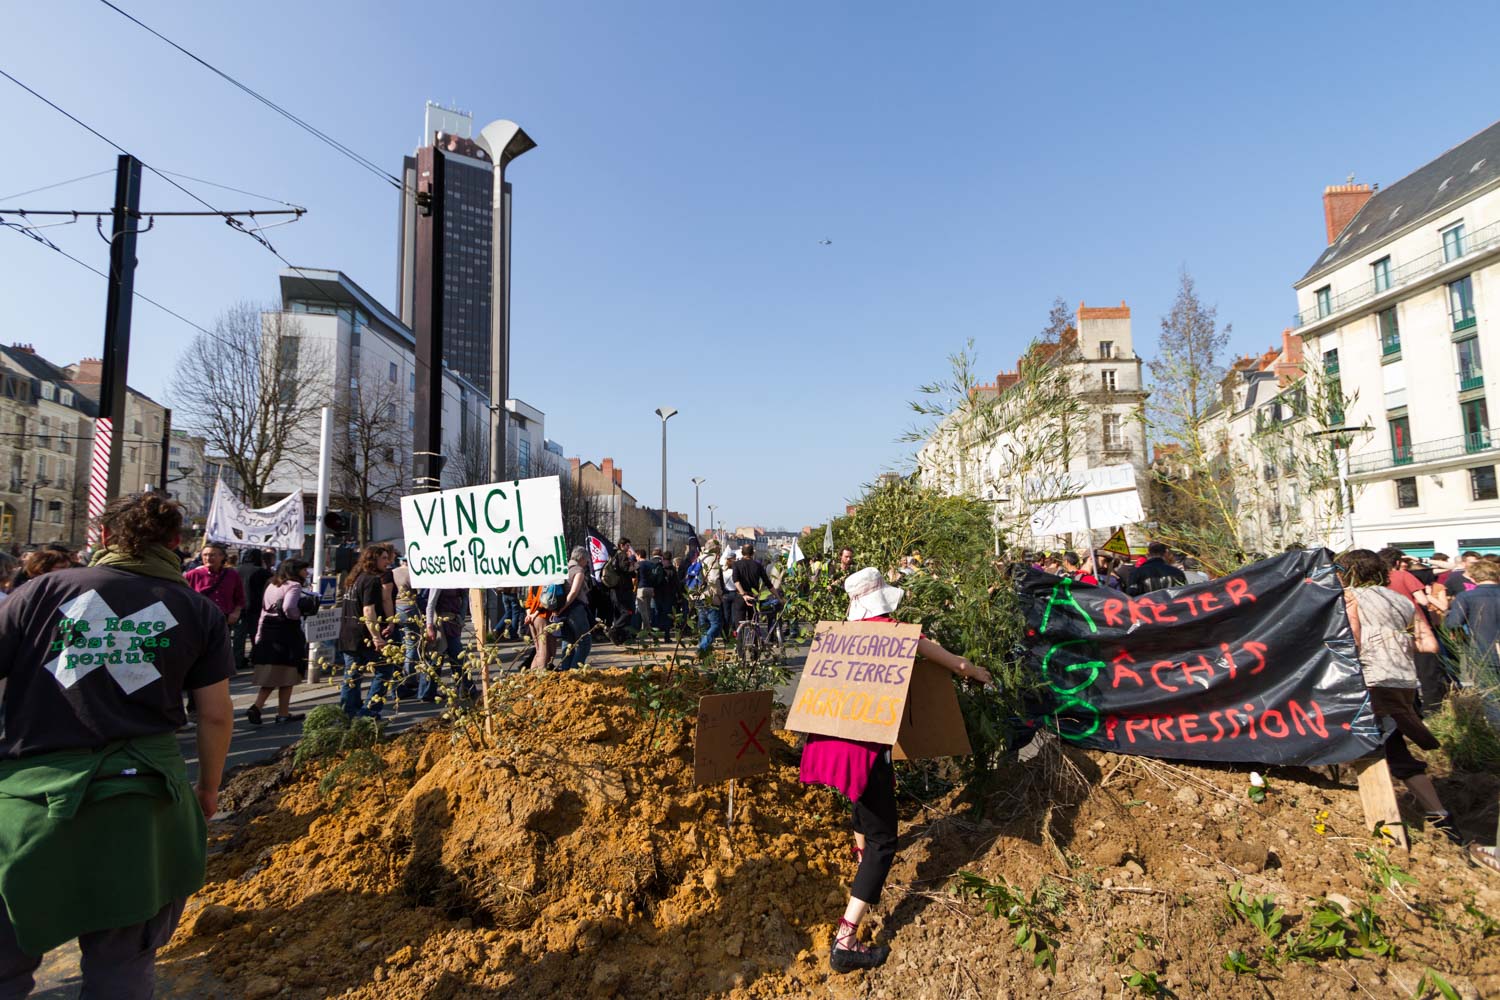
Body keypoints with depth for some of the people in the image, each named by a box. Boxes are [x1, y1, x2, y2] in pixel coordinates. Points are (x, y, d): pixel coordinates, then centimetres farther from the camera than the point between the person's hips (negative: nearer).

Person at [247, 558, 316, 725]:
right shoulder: (293, 586, -10)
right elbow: (289, 607, -28)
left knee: (271, 675, 14)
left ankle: (256, 707, -2)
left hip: (267, 631, 7)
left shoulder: (271, 585, 16)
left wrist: (259, 636, 18)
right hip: (286, 633, -7)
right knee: (286, 676, 4)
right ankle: (283, 714, 12)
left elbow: (263, 612, 16)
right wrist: (299, 616, -8)